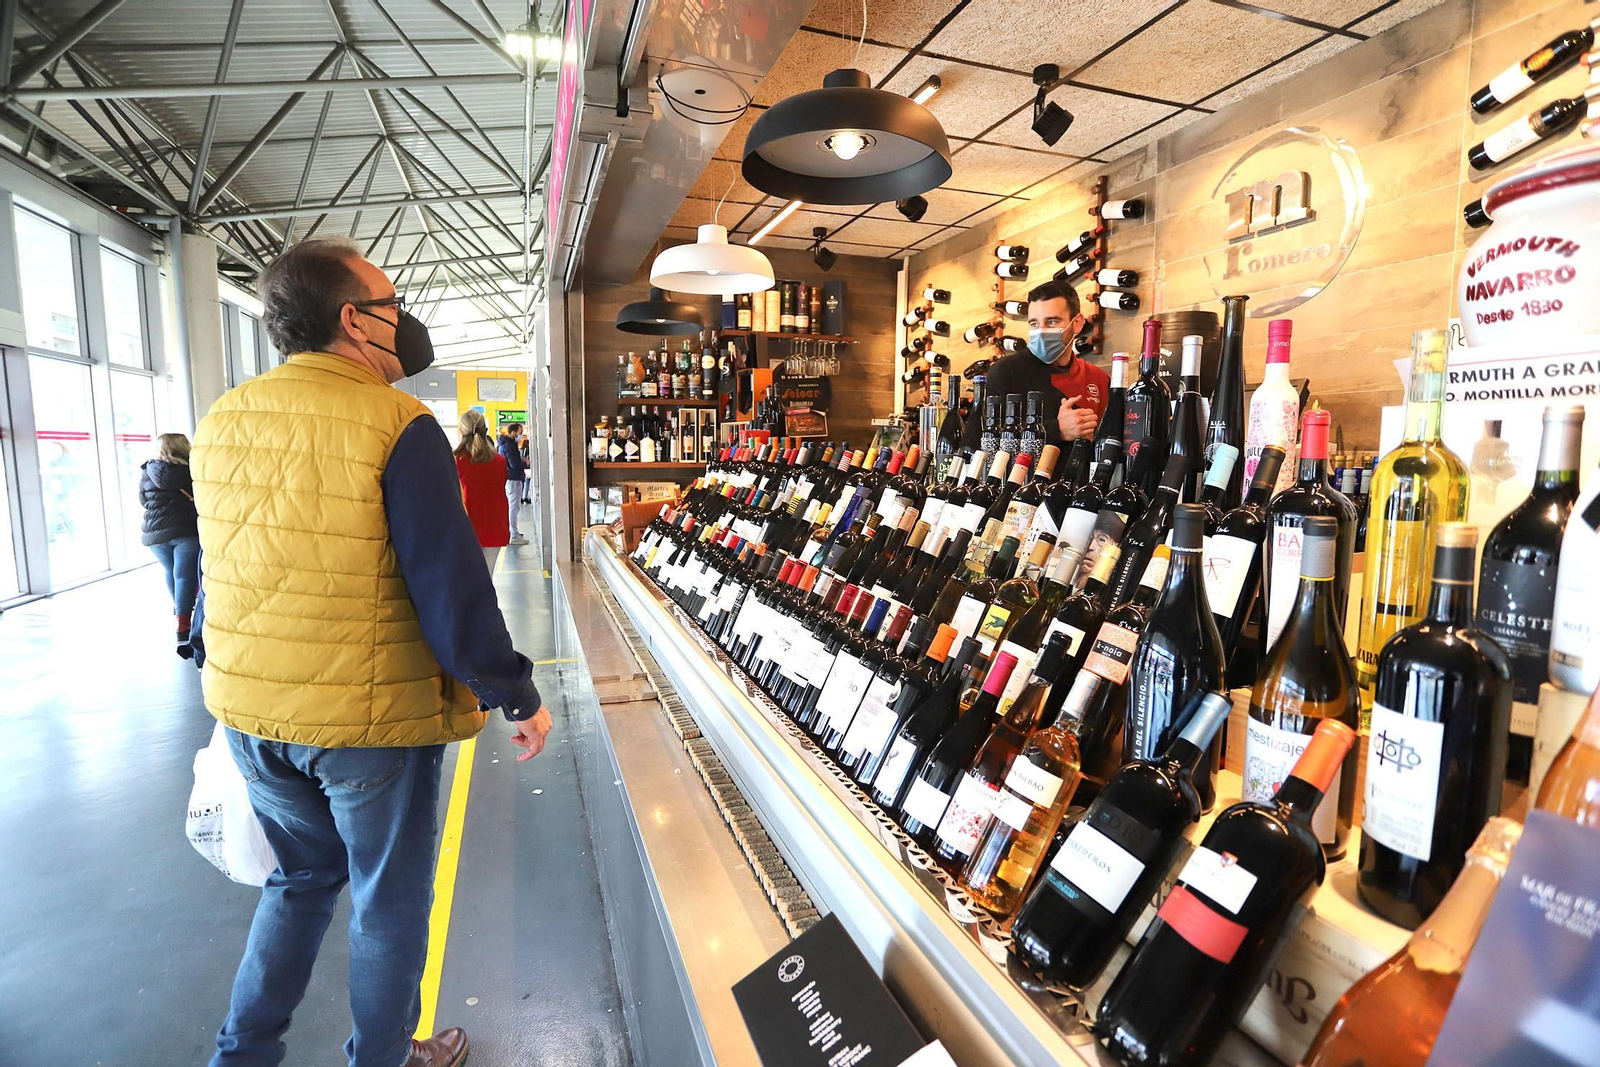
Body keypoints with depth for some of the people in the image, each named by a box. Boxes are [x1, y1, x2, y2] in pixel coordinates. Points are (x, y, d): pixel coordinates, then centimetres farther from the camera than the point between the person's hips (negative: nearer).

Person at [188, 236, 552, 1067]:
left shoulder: (220, 421, 3)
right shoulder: (396, 426, -19)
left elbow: (214, 569, 12)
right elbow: (453, 590, -21)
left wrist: (216, 667, 27)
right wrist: (519, 698, -11)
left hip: (251, 714, 7)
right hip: (373, 719, -6)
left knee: (301, 877, 29)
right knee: (389, 902, 16)